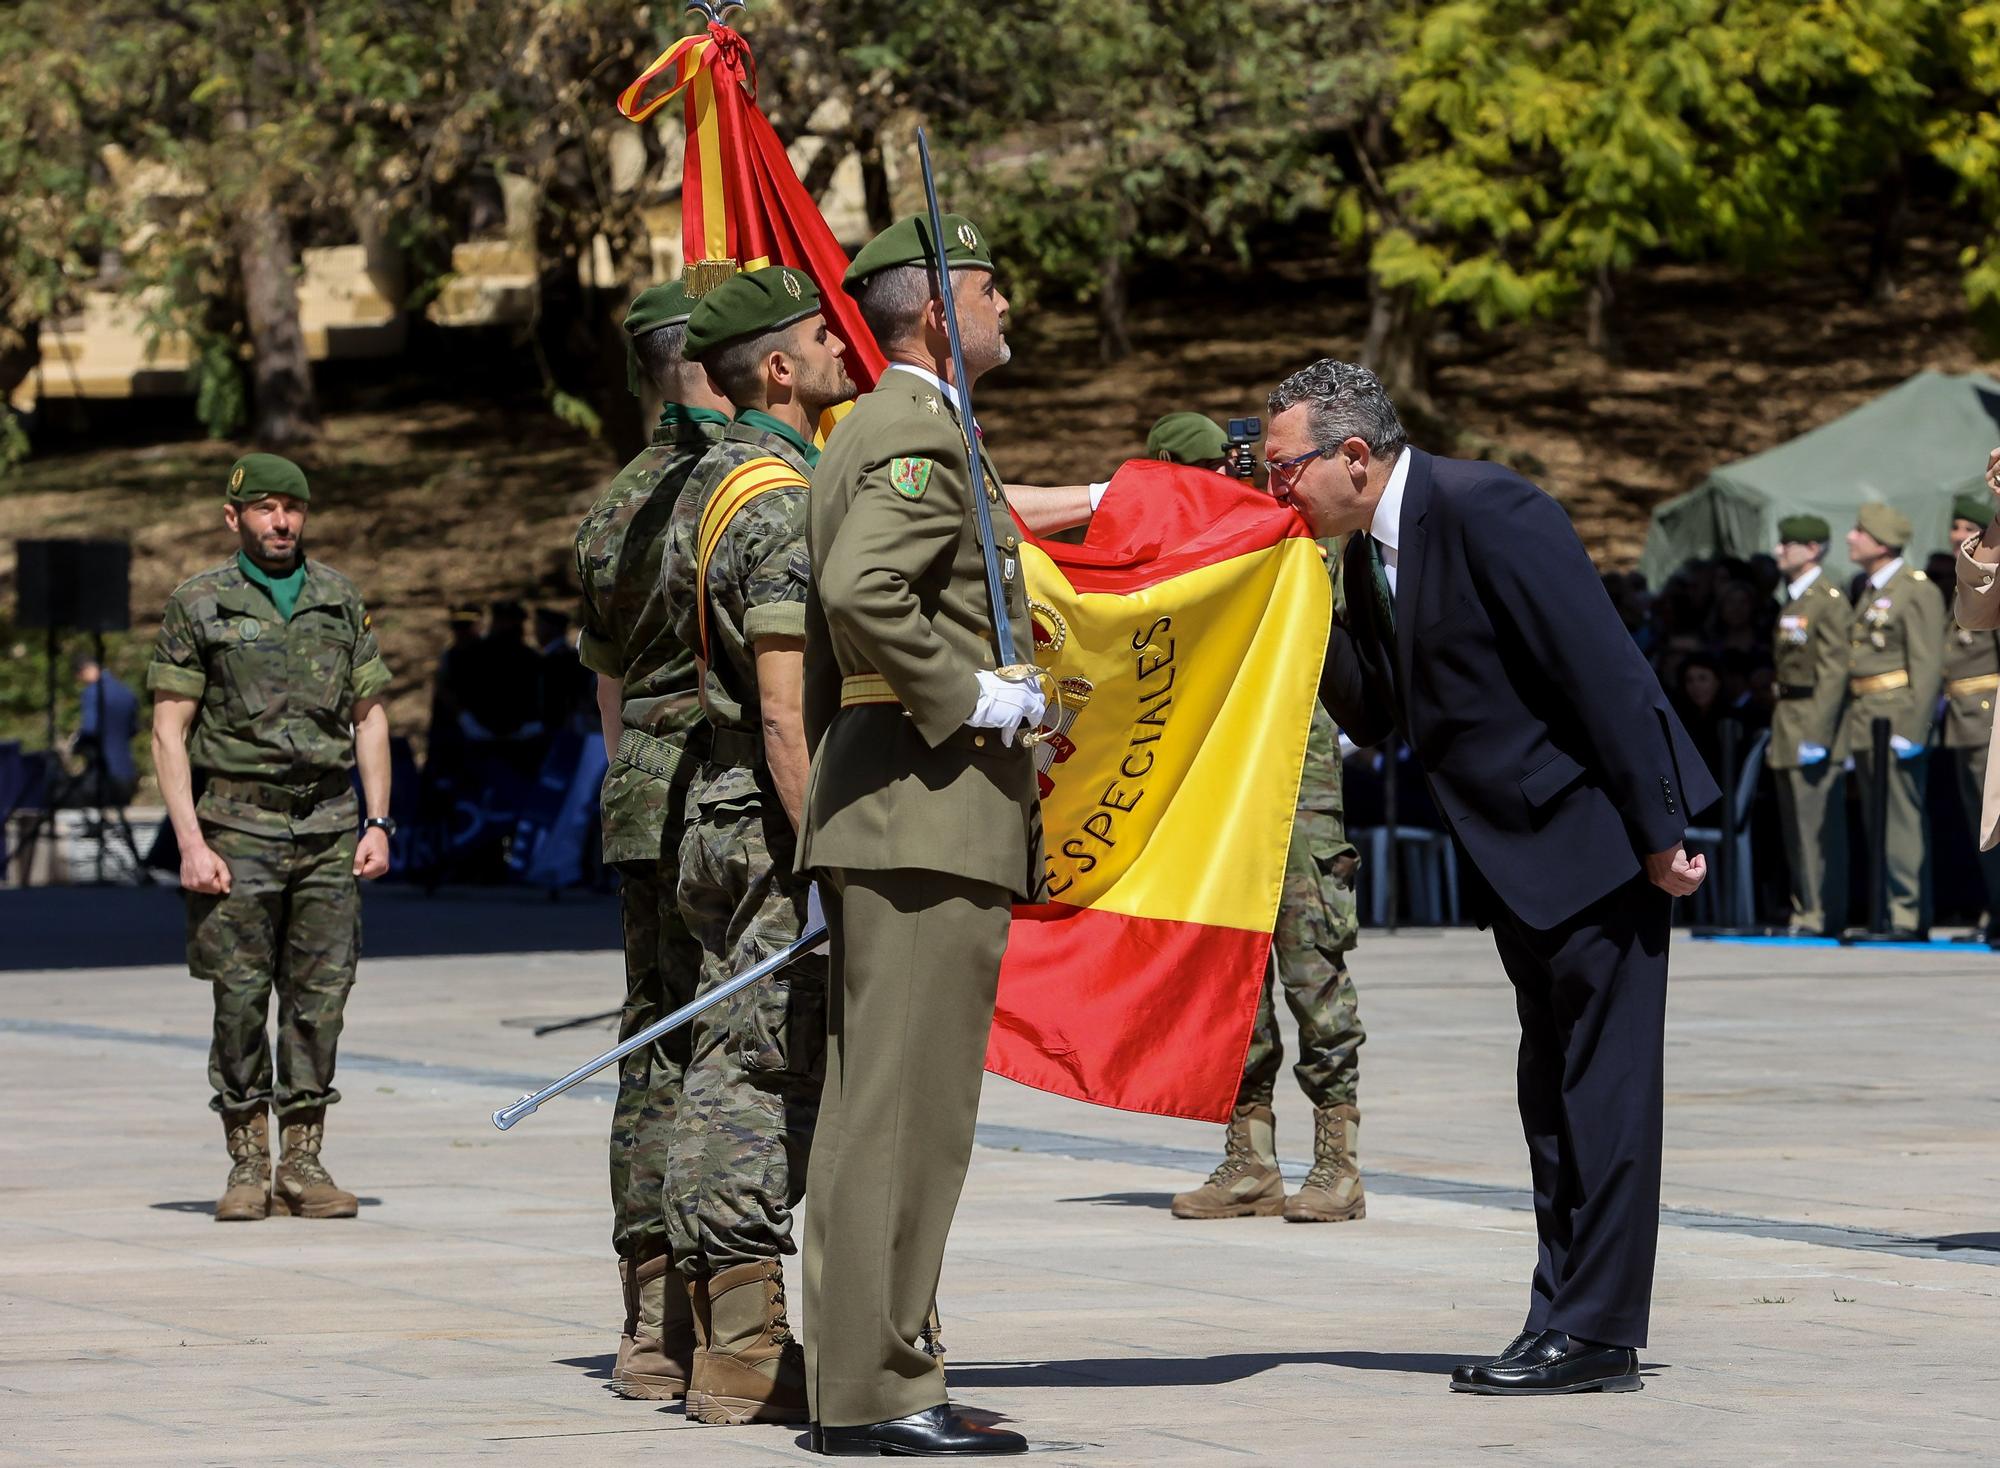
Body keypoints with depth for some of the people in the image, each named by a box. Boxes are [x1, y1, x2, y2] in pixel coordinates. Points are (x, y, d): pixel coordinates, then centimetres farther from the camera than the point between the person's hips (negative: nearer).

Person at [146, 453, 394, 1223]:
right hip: (238, 829, -3)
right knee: (240, 998, -3)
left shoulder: (339, 600, 11)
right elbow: (169, 729, -2)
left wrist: (377, 822, 4)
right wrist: (190, 841, -11)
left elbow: (369, 716, 14)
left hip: (329, 827, 3)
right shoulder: (199, 604, 0)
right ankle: (247, 1165, 5)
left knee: (321, 996, 0)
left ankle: (304, 1163, 6)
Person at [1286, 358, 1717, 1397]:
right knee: (1553, 1095, 12)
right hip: (1523, 859, 10)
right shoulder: (1367, 554, 9)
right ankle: (1561, 1321, 17)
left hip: (1598, 837, -10)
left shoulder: (1485, 511, -20)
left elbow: (1603, 669, -21)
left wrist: (1657, 836, -21)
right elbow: (1373, 718, 11)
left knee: (1602, 1086, -6)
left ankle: (1596, 1337, -4)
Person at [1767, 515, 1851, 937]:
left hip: (1813, 721, -10)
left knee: (1817, 823, -9)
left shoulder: (1830, 601, -10)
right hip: (1789, 725, 10)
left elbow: (1834, 672, -16)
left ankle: (1823, 914, -8)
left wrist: (1816, 733, -21)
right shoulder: (1793, 600, 19)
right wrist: (1781, 729, 18)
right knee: (1795, 823, 10)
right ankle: (1803, 907, 14)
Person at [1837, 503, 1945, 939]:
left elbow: (1928, 665, -14)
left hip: (1896, 719, -9)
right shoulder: (1868, 592, 19)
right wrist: (1849, 731, 18)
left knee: (1901, 819, -9)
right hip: (1863, 722, 9)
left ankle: (1908, 914, -8)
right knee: (1875, 822, 9)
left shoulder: (1917, 591, -8)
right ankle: (1894, 909, 13)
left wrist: (1912, 728, -20)